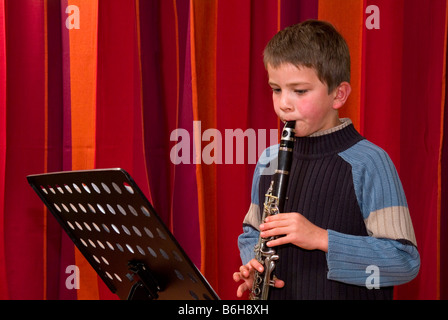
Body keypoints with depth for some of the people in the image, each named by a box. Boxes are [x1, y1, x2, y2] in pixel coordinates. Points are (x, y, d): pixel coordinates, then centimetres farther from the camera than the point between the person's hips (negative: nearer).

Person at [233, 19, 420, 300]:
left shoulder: (369, 163, -15)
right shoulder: (270, 161, 2)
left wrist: (320, 238, -26)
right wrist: (253, 266, -6)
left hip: (344, 293, -4)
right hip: (276, 294, 4)